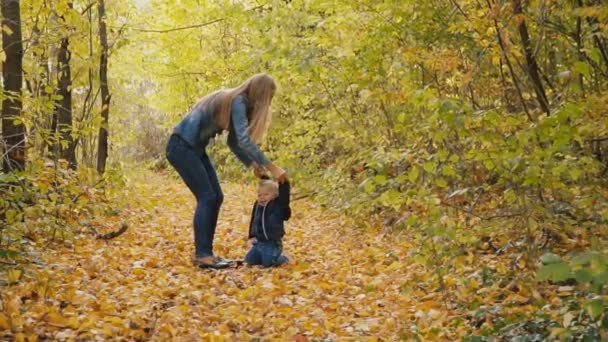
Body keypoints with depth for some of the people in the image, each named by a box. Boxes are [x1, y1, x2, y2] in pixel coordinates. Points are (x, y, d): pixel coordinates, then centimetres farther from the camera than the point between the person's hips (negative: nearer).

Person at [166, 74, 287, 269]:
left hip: (195, 149, 10)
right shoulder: (238, 102, -17)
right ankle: (202, 255, -10)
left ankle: (204, 252, 8)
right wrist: (271, 167, -28)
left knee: (216, 197, 5)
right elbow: (244, 141, -28)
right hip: (181, 147, -10)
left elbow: (234, 141, 17)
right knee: (206, 197, -13)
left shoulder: (237, 102, 11)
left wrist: (252, 164, 9)